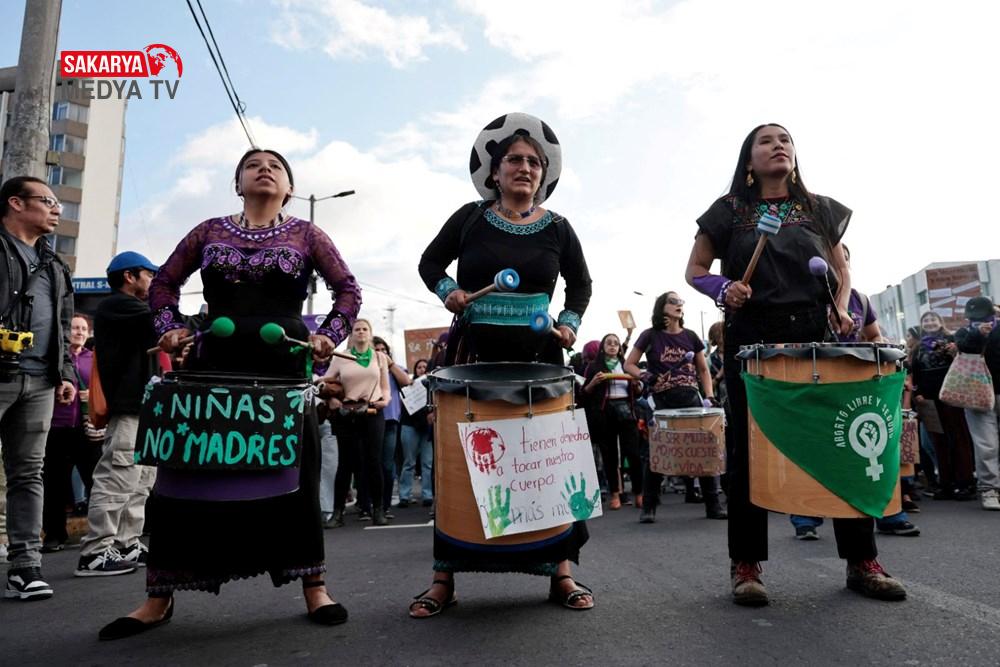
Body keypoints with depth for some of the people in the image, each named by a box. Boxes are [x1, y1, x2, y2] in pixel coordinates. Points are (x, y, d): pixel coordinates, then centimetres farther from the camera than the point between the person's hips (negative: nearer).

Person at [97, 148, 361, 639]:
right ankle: (159, 598, 17)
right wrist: (170, 327, 3)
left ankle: (314, 588, 12)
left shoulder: (306, 234, 7)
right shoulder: (209, 231, 13)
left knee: (293, 473, 1)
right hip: (213, 365, 2)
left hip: (284, 367, -2)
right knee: (186, 471, 3)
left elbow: (348, 290, 5)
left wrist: (330, 335, -9)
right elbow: (164, 282, 18)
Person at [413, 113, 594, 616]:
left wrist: (570, 321, 1)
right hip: (474, 353, -1)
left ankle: (561, 571, 15)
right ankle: (444, 576, 11)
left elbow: (581, 283, 18)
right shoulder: (470, 218, 3)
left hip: (538, 356, 1)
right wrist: (447, 291, -6)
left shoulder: (557, 228, 6)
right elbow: (430, 262, 14)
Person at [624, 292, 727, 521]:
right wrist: (643, 375, -14)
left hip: (691, 399, 3)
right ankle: (648, 507, 10)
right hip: (662, 401, -3)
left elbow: (703, 370, 17)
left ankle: (713, 505, 13)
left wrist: (709, 396, 5)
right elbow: (629, 364, 7)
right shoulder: (650, 335, 3)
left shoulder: (690, 336, 12)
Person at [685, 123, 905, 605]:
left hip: (816, 335, 3)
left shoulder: (820, 209, 15)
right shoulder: (729, 211, 7)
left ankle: (862, 561, 12)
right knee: (750, 446, -3)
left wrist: (840, 308, 0)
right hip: (752, 338, -2)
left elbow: (841, 271, 19)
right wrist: (723, 289, -12)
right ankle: (745, 566, 5)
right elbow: (694, 270, 8)